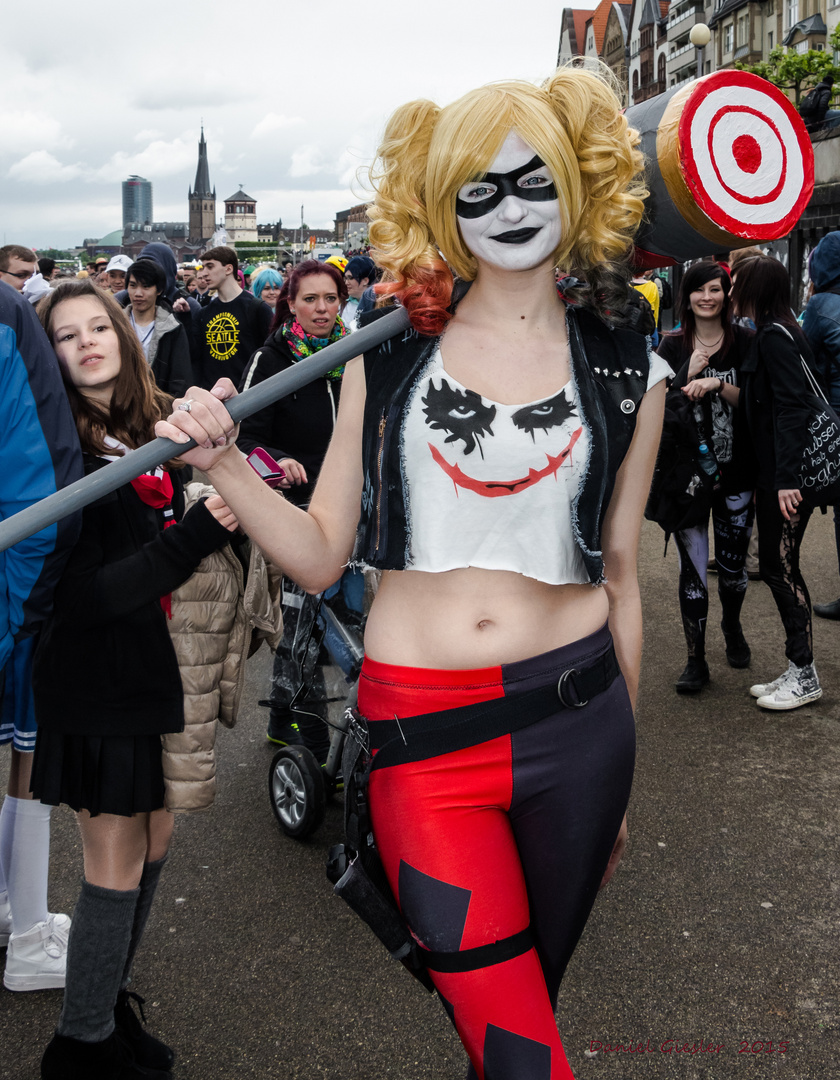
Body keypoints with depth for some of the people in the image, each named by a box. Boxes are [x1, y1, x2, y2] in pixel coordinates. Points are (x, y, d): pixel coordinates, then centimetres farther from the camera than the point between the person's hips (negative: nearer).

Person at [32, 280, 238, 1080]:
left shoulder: (158, 427, 5)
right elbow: (84, 594, -21)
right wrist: (196, 534, -28)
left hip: (154, 663, 6)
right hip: (94, 680, -6)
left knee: (152, 843, 16)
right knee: (115, 866, 1)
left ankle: (109, 1003, 36)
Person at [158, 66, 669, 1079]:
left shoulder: (626, 374, 4)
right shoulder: (388, 356, 2)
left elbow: (617, 574, 9)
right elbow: (321, 556, 1)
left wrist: (618, 776, 14)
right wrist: (224, 465, -15)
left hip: (574, 720, 2)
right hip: (421, 732, -1)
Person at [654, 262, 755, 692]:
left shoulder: (743, 342, 1)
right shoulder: (672, 346, 4)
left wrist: (716, 384, -21)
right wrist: (688, 374, -15)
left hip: (736, 473, 0)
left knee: (732, 563, 12)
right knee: (692, 567, -2)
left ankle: (732, 626, 42)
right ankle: (695, 659, 7)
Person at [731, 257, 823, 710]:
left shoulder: (775, 336, -14)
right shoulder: (770, 334, 15)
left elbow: (791, 406, -21)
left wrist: (787, 477, -25)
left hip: (787, 475, -10)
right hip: (774, 472, 10)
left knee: (781, 567, -4)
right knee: (774, 565, 12)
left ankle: (804, 677, 6)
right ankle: (796, 671, 20)